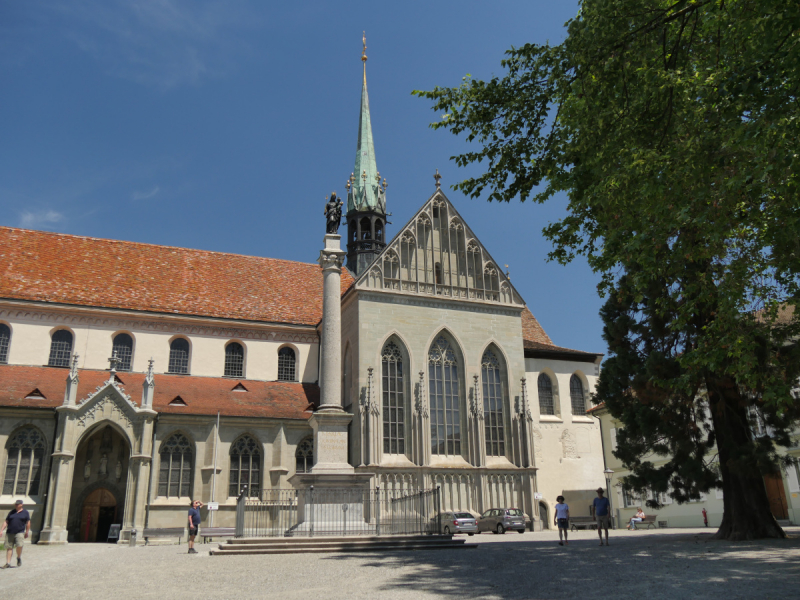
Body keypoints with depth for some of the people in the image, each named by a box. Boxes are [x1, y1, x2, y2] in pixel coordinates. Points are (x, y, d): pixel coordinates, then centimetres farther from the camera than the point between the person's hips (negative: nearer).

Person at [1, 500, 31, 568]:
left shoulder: (25, 513, 6)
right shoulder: (11, 512, 14)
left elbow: (28, 523, 6)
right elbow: (6, 522, 14)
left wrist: (27, 532, 1)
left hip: (19, 532, -3)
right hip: (10, 533, 3)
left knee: (19, 545, -19)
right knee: (9, 547, 1)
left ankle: (19, 558, 6)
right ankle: (8, 563, 6)